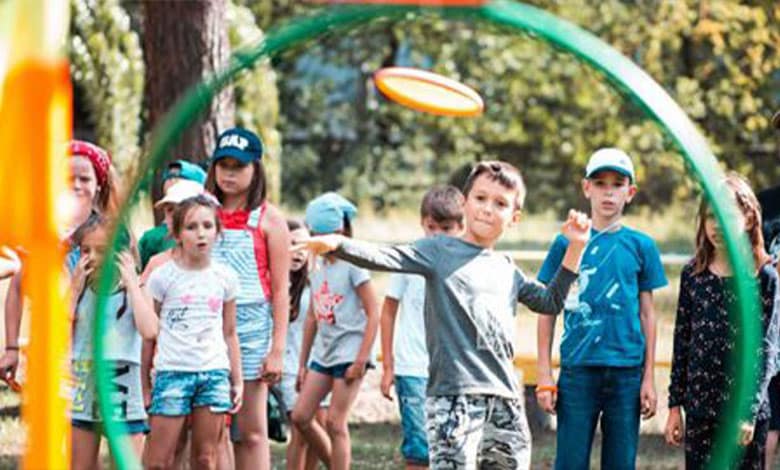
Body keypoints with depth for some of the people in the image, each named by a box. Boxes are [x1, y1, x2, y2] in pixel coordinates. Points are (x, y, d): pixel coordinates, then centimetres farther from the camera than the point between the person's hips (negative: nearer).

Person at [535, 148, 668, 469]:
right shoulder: (567, 243, 3)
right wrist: (544, 376, 1)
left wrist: (649, 377, 5)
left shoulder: (641, 246, 6)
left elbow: (647, 313, 9)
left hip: (627, 371, 1)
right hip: (578, 369, -1)